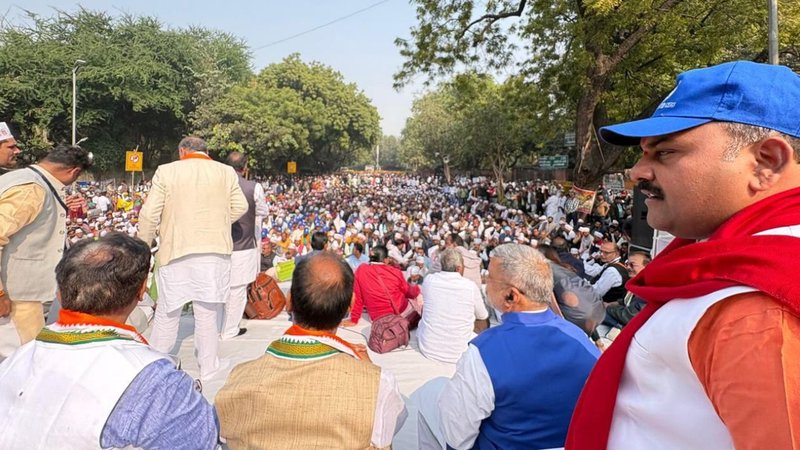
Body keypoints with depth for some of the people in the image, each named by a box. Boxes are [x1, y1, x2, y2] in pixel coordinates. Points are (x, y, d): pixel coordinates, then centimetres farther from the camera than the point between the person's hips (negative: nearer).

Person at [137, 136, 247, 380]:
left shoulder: (166, 171, -2)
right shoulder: (226, 172, 2)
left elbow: (149, 214, -4)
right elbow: (240, 207, 6)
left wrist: (144, 246, 10)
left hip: (176, 250, 0)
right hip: (215, 250, 1)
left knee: (167, 311, 15)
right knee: (207, 312, 9)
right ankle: (208, 368, 19)